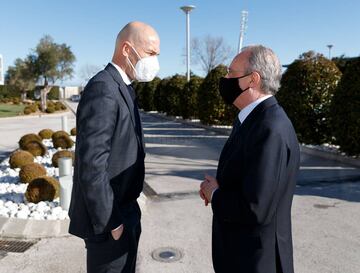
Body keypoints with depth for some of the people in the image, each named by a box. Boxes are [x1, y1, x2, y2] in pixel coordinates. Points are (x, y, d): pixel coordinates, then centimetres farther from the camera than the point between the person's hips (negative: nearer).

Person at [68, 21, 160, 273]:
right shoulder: (103, 89, -22)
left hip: (125, 211, 9)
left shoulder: (122, 88, 9)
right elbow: (91, 165, -26)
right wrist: (110, 222, -19)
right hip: (109, 218, -9)